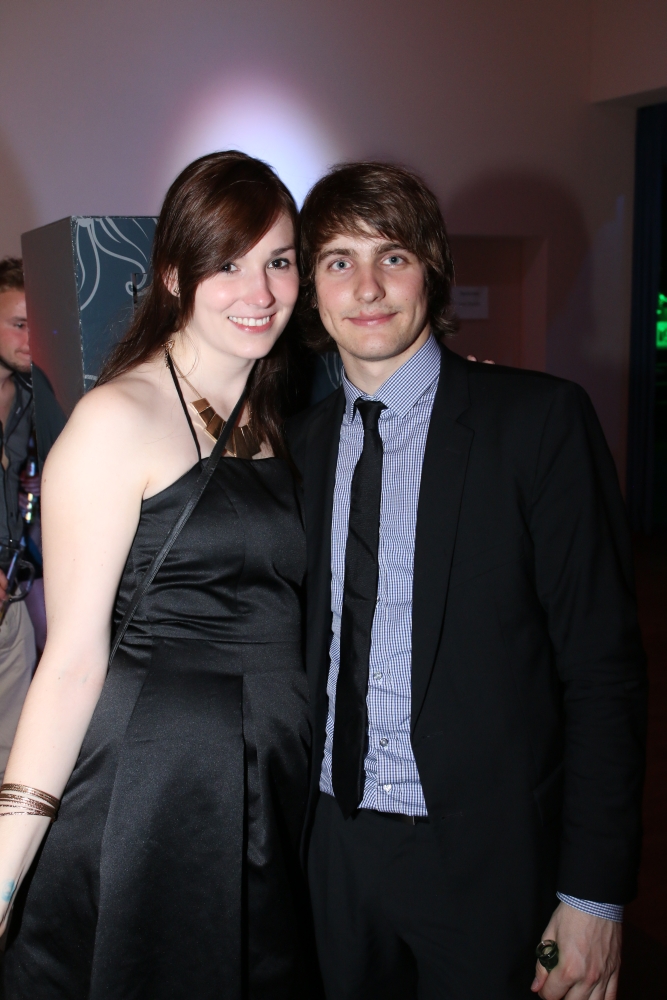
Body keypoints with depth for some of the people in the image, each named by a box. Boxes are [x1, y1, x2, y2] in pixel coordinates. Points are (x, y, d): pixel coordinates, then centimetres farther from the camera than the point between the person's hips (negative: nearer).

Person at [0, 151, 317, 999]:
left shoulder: (272, 424, 10)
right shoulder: (119, 420, -12)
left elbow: (274, 619, 10)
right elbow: (74, 658, -14)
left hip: (277, 795, 7)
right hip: (150, 794, -6)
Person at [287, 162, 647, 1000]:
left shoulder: (541, 420, -11)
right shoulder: (300, 440, 4)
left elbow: (603, 667, -12)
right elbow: (310, 641, 9)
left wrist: (593, 895, -14)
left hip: (488, 857, -4)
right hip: (336, 841, 4)